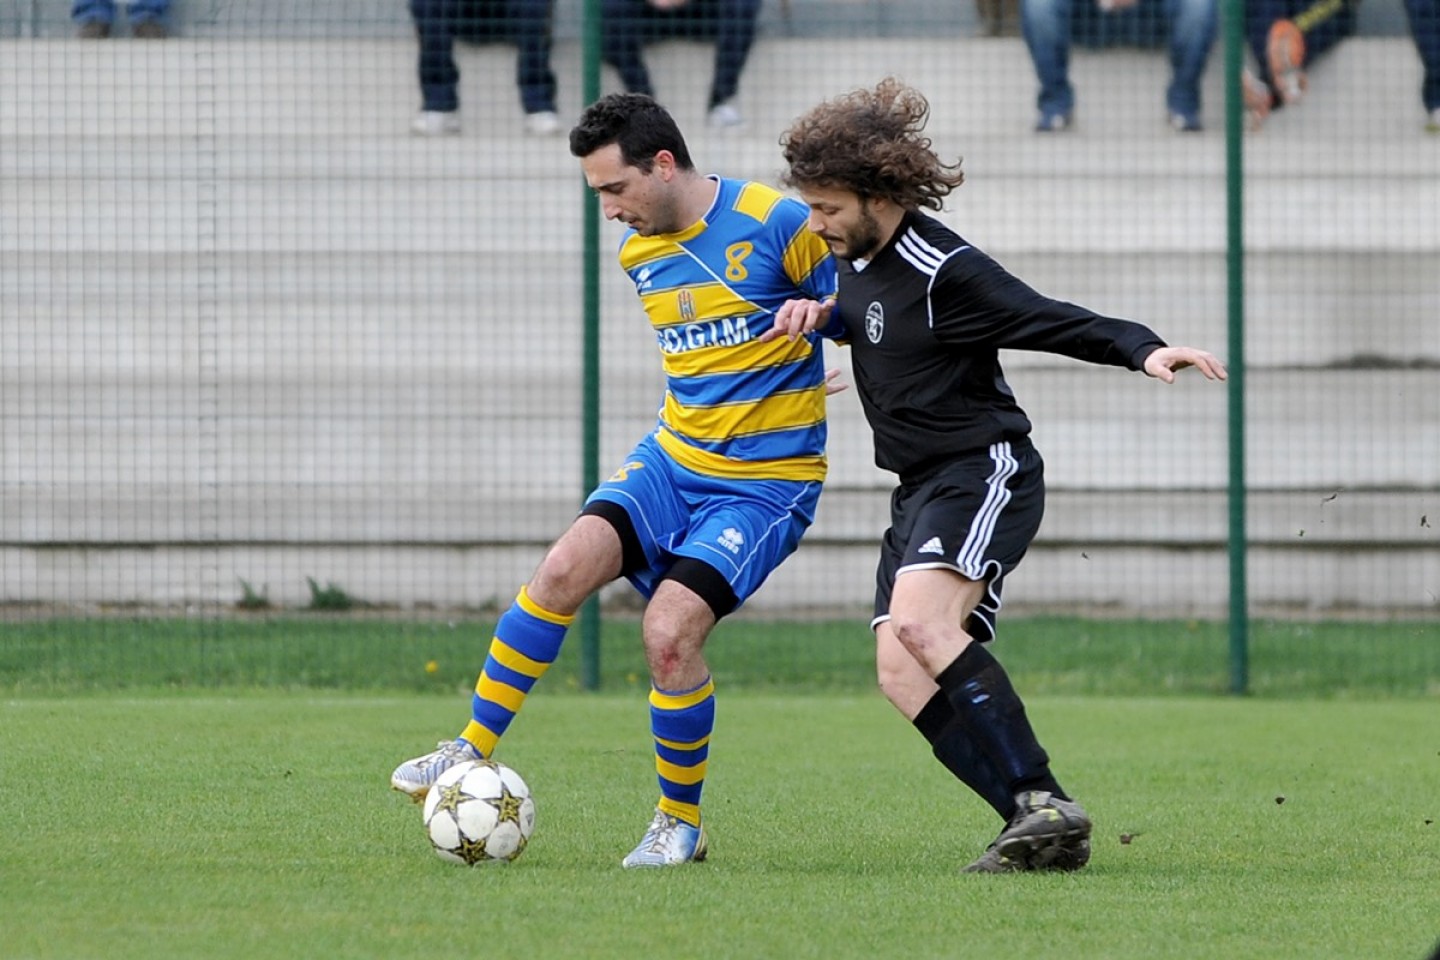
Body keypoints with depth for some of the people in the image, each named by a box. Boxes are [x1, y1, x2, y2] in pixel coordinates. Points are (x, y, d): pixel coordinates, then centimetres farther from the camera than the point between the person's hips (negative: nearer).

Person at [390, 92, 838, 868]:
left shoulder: (774, 224, -14)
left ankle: (681, 822, 1)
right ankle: (474, 750, -5)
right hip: (673, 456, 6)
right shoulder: (639, 254, 8)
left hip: (766, 481, -6)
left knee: (669, 631, -19)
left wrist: (820, 311, -26)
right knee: (566, 567, -16)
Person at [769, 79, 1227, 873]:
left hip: (985, 472, -9)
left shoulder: (944, 271, -17)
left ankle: (1041, 800, -35)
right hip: (922, 490, 9)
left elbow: (1058, 324, -19)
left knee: (920, 622, -31)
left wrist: (1144, 350, -35)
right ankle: (1041, 828, -12)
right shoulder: (862, 258, 10)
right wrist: (823, 312, 11)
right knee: (901, 676, -7)